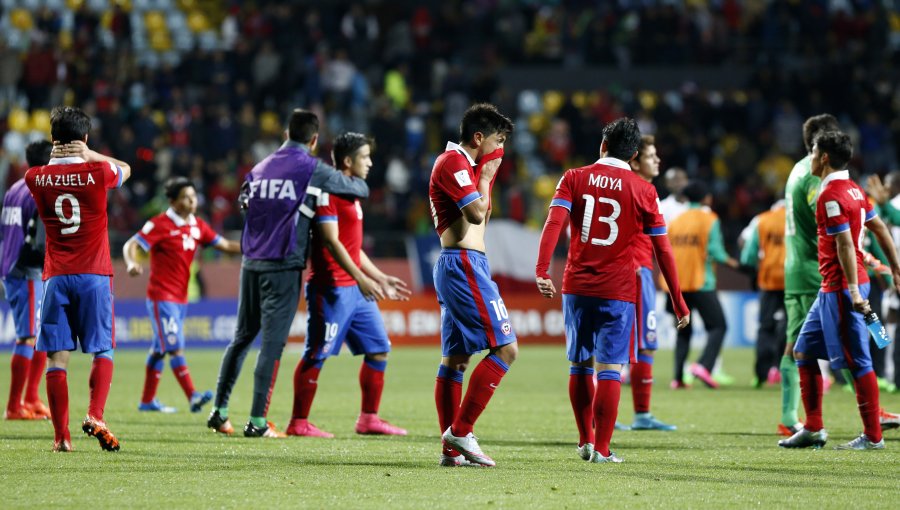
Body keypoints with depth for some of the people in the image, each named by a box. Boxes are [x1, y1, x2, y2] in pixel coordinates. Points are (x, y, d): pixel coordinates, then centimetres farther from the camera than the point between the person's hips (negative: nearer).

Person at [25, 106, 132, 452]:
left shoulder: (37, 178, 0)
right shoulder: (97, 173, -5)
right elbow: (125, 169, 18)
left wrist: (55, 159, 8)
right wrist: (90, 156, 6)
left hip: (55, 277, 1)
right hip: (94, 275, -1)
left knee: (57, 356, 1)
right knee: (103, 351, 7)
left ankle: (61, 436, -4)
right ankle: (95, 416, -14)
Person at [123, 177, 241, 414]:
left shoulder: (197, 226, 9)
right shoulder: (160, 224, -12)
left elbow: (226, 245, 12)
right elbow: (131, 245, -17)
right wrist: (132, 263, -37)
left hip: (180, 297, 8)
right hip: (161, 295, -8)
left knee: (159, 349, 14)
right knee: (175, 347, -14)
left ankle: (147, 401, 22)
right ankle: (193, 397, -22)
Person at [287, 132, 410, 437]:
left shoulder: (350, 195, 18)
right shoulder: (327, 192, -12)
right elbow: (331, 242, -20)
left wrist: (381, 279, 24)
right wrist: (361, 279, -26)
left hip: (356, 289, 10)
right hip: (332, 288, -10)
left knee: (378, 349, 9)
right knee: (316, 355, -5)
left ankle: (369, 420, 14)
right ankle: (299, 423, 0)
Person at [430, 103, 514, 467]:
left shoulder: (461, 165, 21)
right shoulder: (453, 162, -11)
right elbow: (476, 213, -19)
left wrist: (486, 180, 16)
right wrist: (485, 178, -7)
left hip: (455, 267, 11)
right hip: (463, 263, -11)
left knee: (455, 358, 8)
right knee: (505, 347, -13)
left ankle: (451, 450, 7)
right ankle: (461, 431, -14)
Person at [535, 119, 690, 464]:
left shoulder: (574, 179, 3)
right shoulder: (642, 190, 1)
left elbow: (554, 223, -12)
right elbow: (663, 250, 2)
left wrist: (541, 270, -19)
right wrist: (679, 303, 7)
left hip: (577, 286, 2)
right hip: (618, 290, -2)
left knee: (581, 366, 15)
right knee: (610, 369, -1)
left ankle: (585, 441, 20)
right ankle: (601, 448, -4)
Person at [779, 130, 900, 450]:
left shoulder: (830, 196, -16)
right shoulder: (853, 189, 13)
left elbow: (845, 244, -22)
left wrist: (853, 290, -25)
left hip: (840, 288, -10)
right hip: (832, 289, 10)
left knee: (857, 361, -6)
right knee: (804, 351, 15)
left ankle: (873, 436, -2)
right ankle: (813, 429, 17)